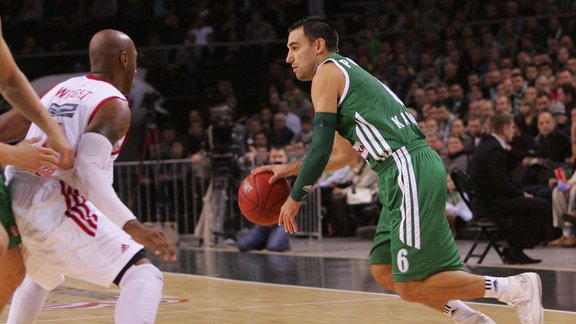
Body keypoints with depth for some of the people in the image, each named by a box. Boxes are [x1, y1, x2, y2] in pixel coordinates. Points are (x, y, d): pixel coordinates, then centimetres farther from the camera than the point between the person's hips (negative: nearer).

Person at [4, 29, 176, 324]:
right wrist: (131, 226, -24)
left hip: (14, 199, 9)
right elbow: (88, 171, -18)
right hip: (52, 204, -9)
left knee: (40, 277, 39)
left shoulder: (60, 90, 21)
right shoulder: (114, 106, -3)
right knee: (144, 276, -13)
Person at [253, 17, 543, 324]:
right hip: (405, 174, 10)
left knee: (412, 286, -9)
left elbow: (321, 149, -9)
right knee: (384, 272, 15)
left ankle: (516, 288, -5)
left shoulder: (327, 72, -3)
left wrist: (295, 197, 3)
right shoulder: (348, 74, 26)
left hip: (409, 170, -10)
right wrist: (290, 169, 32)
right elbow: (346, 153, 34)